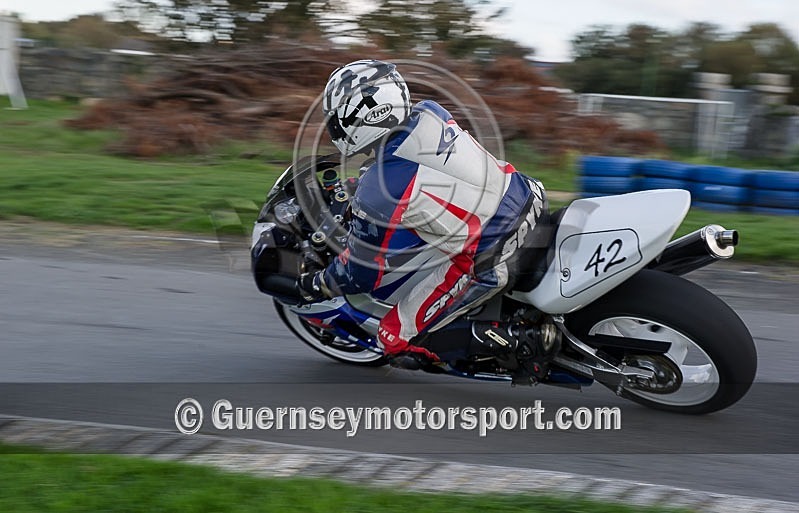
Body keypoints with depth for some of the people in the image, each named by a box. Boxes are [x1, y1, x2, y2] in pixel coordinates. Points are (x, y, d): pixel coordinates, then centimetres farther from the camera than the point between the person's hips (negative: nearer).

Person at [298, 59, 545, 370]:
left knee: (395, 337, 3)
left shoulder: (378, 192, -20)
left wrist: (316, 285, 15)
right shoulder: (429, 113, -2)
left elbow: (361, 271, -5)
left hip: (489, 265, -7)